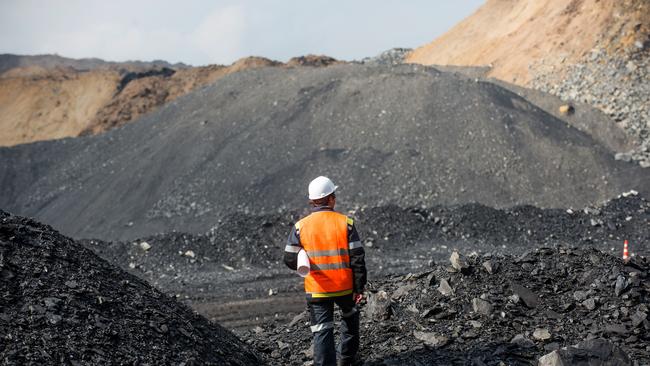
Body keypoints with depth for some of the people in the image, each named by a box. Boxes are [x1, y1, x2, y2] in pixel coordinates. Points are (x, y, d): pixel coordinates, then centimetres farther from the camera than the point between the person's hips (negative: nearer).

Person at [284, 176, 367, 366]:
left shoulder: (300, 226, -6)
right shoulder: (346, 223, -9)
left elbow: (290, 259, -4)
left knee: (322, 331, 3)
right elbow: (357, 258, -9)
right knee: (349, 317, 28)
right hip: (345, 286, 1)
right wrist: (359, 287, 0)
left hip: (316, 290, -1)